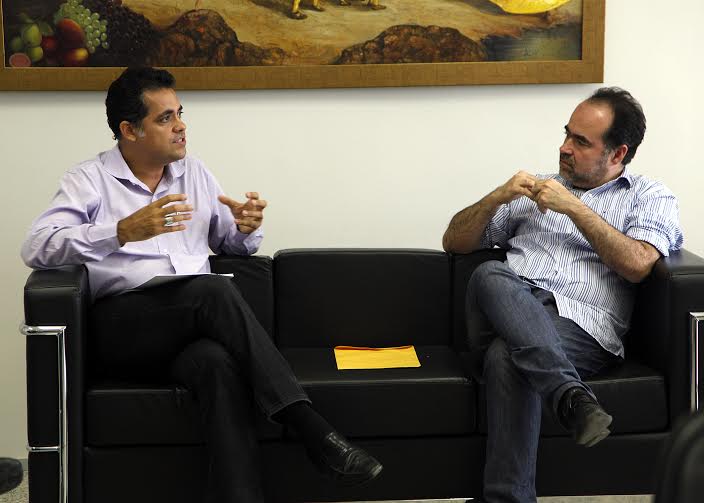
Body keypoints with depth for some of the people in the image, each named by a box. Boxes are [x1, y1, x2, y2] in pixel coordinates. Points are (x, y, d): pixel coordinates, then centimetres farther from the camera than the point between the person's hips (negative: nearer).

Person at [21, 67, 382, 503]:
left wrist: (247, 229, 0)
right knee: (214, 290, -34)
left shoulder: (195, 173, 21)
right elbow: (36, 248, -9)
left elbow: (232, 243, 26)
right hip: (122, 324, -4)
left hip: (196, 318, 4)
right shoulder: (90, 180, 5)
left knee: (220, 365, -35)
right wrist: (124, 231, -23)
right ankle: (310, 427, -35)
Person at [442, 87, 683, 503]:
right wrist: (498, 197, 10)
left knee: (507, 356, -38)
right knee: (491, 276, -35)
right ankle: (570, 395, -50)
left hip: (581, 325, -4)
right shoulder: (538, 189, 32)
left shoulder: (650, 198, 19)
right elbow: (454, 242, 28)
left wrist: (574, 207, -3)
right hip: (508, 316, 4)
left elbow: (637, 264, -4)